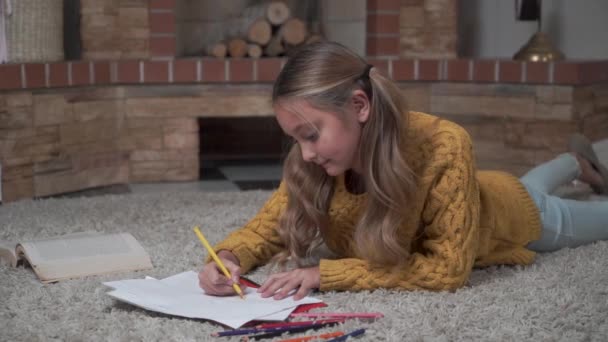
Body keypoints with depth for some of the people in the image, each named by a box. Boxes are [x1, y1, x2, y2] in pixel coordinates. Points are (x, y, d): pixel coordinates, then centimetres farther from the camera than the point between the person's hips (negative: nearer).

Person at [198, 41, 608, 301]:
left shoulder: (444, 148, -49)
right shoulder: (313, 163, -33)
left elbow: (449, 267, -45)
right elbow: (269, 224, -21)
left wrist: (325, 274, -49)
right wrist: (228, 259, -43)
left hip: (513, 212, -4)